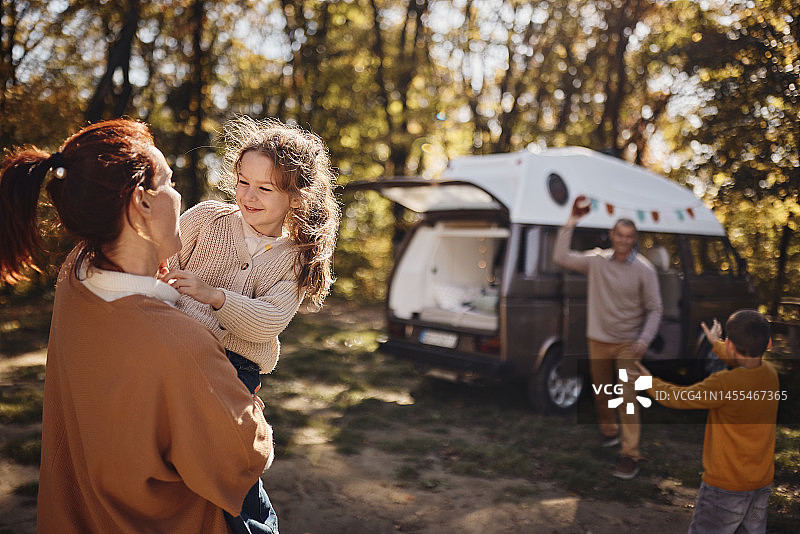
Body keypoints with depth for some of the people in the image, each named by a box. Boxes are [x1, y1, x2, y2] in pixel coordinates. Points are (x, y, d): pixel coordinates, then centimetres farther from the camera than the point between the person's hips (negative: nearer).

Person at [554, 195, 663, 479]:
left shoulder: (644, 270, -10)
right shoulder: (597, 260, -4)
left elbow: (654, 309, -6)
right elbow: (561, 257, -8)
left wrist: (644, 340, -20)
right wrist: (572, 221, -14)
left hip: (627, 344, -3)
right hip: (598, 341, 3)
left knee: (627, 397, -10)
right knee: (600, 393, 17)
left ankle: (630, 455, -2)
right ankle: (609, 431, 43)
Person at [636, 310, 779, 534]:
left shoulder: (723, 384, -26)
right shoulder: (770, 372, -5)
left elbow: (679, 398, -12)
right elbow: (746, 361, 19)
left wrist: (649, 382, 7)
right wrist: (716, 343, 38)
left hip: (725, 485, -6)